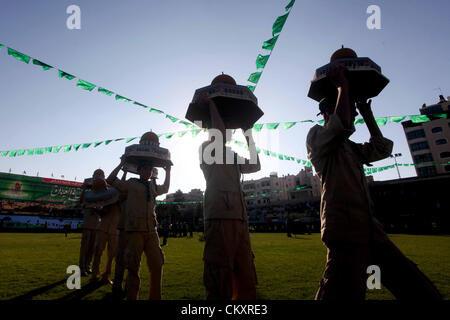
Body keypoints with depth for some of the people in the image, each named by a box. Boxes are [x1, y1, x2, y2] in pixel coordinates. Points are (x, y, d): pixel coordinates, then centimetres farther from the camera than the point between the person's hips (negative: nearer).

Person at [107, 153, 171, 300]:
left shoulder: (153, 187, 17)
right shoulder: (131, 183, 6)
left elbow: (165, 188, 36)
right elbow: (110, 180, 4)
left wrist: (168, 171, 31)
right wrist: (122, 164, 3)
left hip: (151, 231, 5)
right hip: (135, 230, -4)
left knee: (157, 266, 7)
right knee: (133, 268, 1)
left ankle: (155, 297, 20)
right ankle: (131, 297, 15)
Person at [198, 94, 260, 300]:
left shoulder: (232, 156, 29)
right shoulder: (206, 148, 6)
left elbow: (255, 166, 29)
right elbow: (220, 135, -13)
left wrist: (248, 135, 31)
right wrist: (211, 103, 0)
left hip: (240, 219, 8)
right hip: (220, 218, -8)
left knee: (246, 284, 11)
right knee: (220, 287, -7)